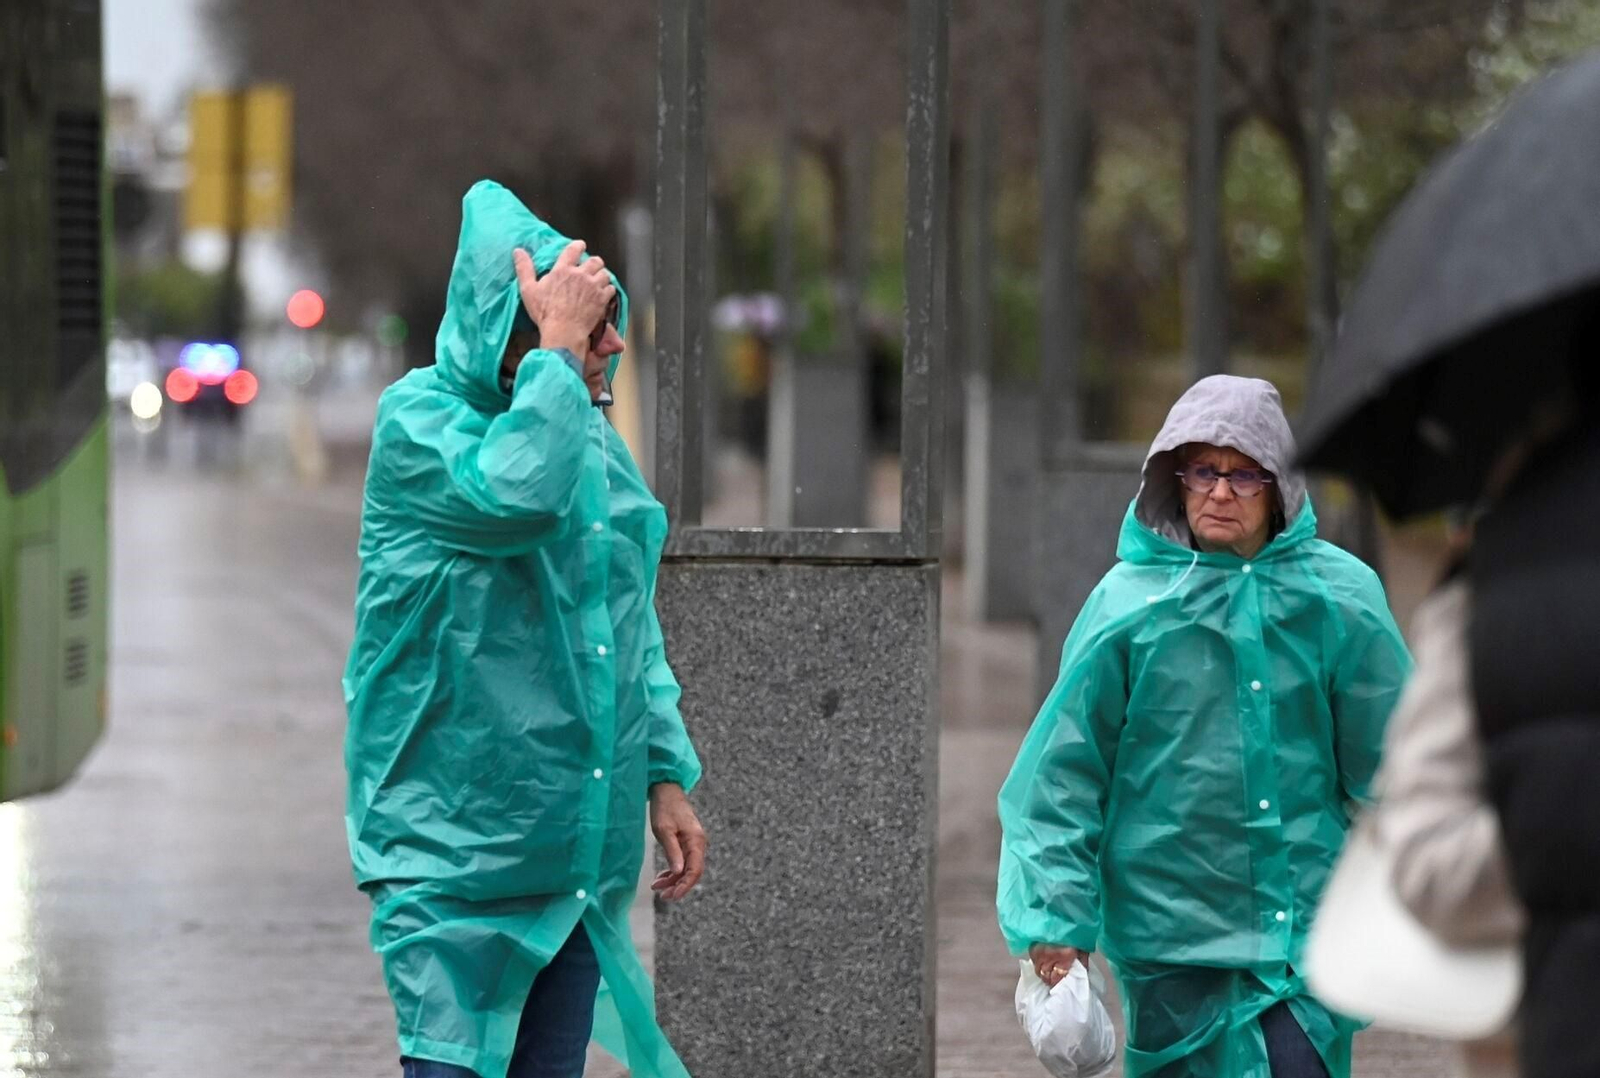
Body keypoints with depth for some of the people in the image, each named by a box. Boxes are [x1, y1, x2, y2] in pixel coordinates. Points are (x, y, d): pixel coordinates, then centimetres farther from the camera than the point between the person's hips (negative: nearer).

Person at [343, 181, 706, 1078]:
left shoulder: (595, 436, 13)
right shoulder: (420, 417, -9)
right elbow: (519, 493, -31)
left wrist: (666, 773, 14)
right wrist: (559, 349, -22)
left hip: (579, 848, 7)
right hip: (456, 844, -7)